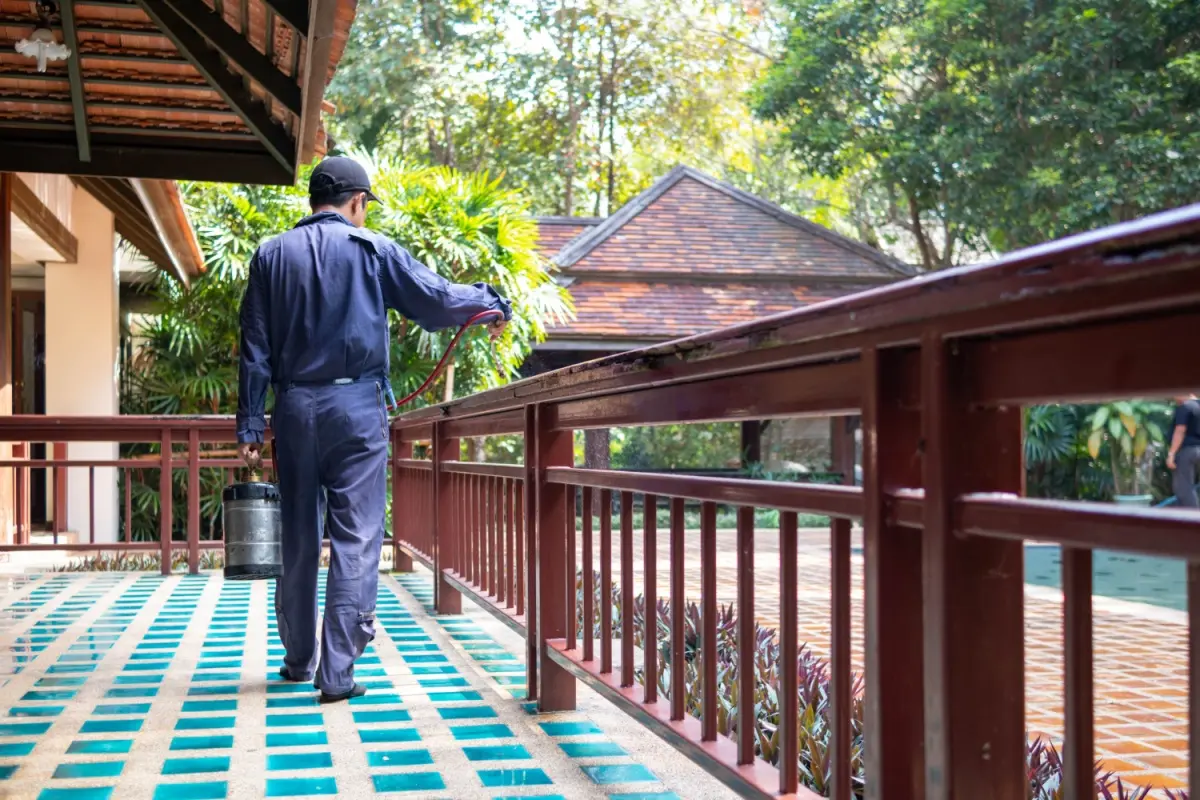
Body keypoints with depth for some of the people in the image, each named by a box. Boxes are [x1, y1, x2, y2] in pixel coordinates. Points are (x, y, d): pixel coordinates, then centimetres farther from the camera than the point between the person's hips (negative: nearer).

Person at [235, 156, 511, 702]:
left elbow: (255, 351, 6)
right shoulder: (372, 250, -1)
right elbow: (437, 299, 0)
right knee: (355, 539, -2)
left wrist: (250, 427, 7)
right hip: (357, 407, -4)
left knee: (298, 538, 14)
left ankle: (298, 660, 26)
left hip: (295, 409, 4)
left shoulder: (271, 257, 9)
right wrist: (492, 303, 19)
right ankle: (338, 671, -5)